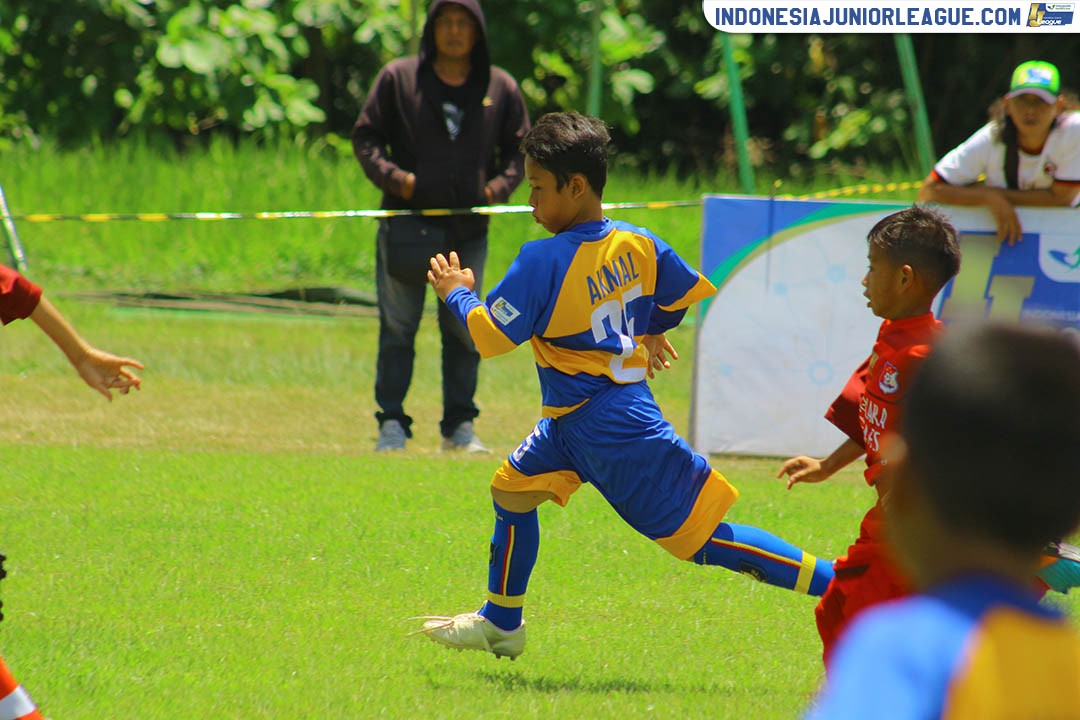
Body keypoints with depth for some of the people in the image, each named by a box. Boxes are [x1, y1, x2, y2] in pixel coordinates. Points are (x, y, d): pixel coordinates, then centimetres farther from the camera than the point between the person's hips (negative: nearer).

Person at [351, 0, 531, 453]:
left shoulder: (500, 89, 8)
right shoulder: (398, 79, 2)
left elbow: (519, 148, 16)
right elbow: (365, 137, 5)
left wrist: (500, 186, -3)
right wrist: (392, 176, -12)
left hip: (469, 229, 2)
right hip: (408, 224, -2)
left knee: (465, 331, 7)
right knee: (397, 327, -1)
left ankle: (460, 424, 14)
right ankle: (392, 423, 4)